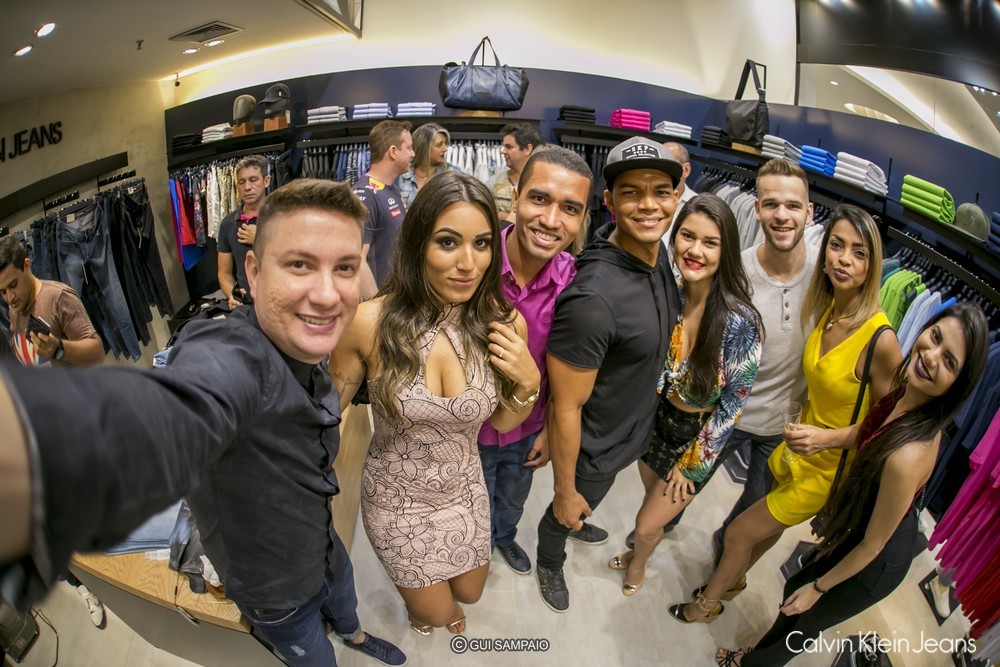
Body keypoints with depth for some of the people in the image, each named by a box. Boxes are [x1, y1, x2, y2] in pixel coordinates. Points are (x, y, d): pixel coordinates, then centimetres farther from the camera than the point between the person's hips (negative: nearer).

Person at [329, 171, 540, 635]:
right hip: (396, 501, -2)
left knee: (468, 592, 27)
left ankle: (441, 599, 67)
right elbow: (330, 405, -9)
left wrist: (529, 383, -22)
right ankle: (420, 601, 61)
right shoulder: (371, 322, -27)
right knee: (434, 613, 21)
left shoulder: (503, 324, -18)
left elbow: (502, 422, -4)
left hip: (465, 491, 3)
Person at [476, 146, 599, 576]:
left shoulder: (574, 280, -19)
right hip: (470, 428, -2)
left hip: (528, 428, 3)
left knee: (514, 497, 32)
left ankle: (505, 536, 65)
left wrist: (550, 429, 3)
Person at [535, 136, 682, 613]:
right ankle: (549, 564, 56)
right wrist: (565, 493, -17)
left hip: (636, 426, 7)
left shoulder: (659, 255, -10)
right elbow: (565, 408, -29)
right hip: (594, 447, -7)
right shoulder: (592, 298, -38)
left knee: (591, 500, 36)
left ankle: (577, 524, 68)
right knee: (569, 513, 24)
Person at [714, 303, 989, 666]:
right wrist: (822, 436, -17)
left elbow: (872, 546, -25)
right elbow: (868, 432, 3)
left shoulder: (907, 456, -42)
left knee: (803, 622, 23)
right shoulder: (908, 390, -21)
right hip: (854, 529, 7)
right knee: (796, 589, 29)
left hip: (874, 564, -6)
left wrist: (818, 587, -9)